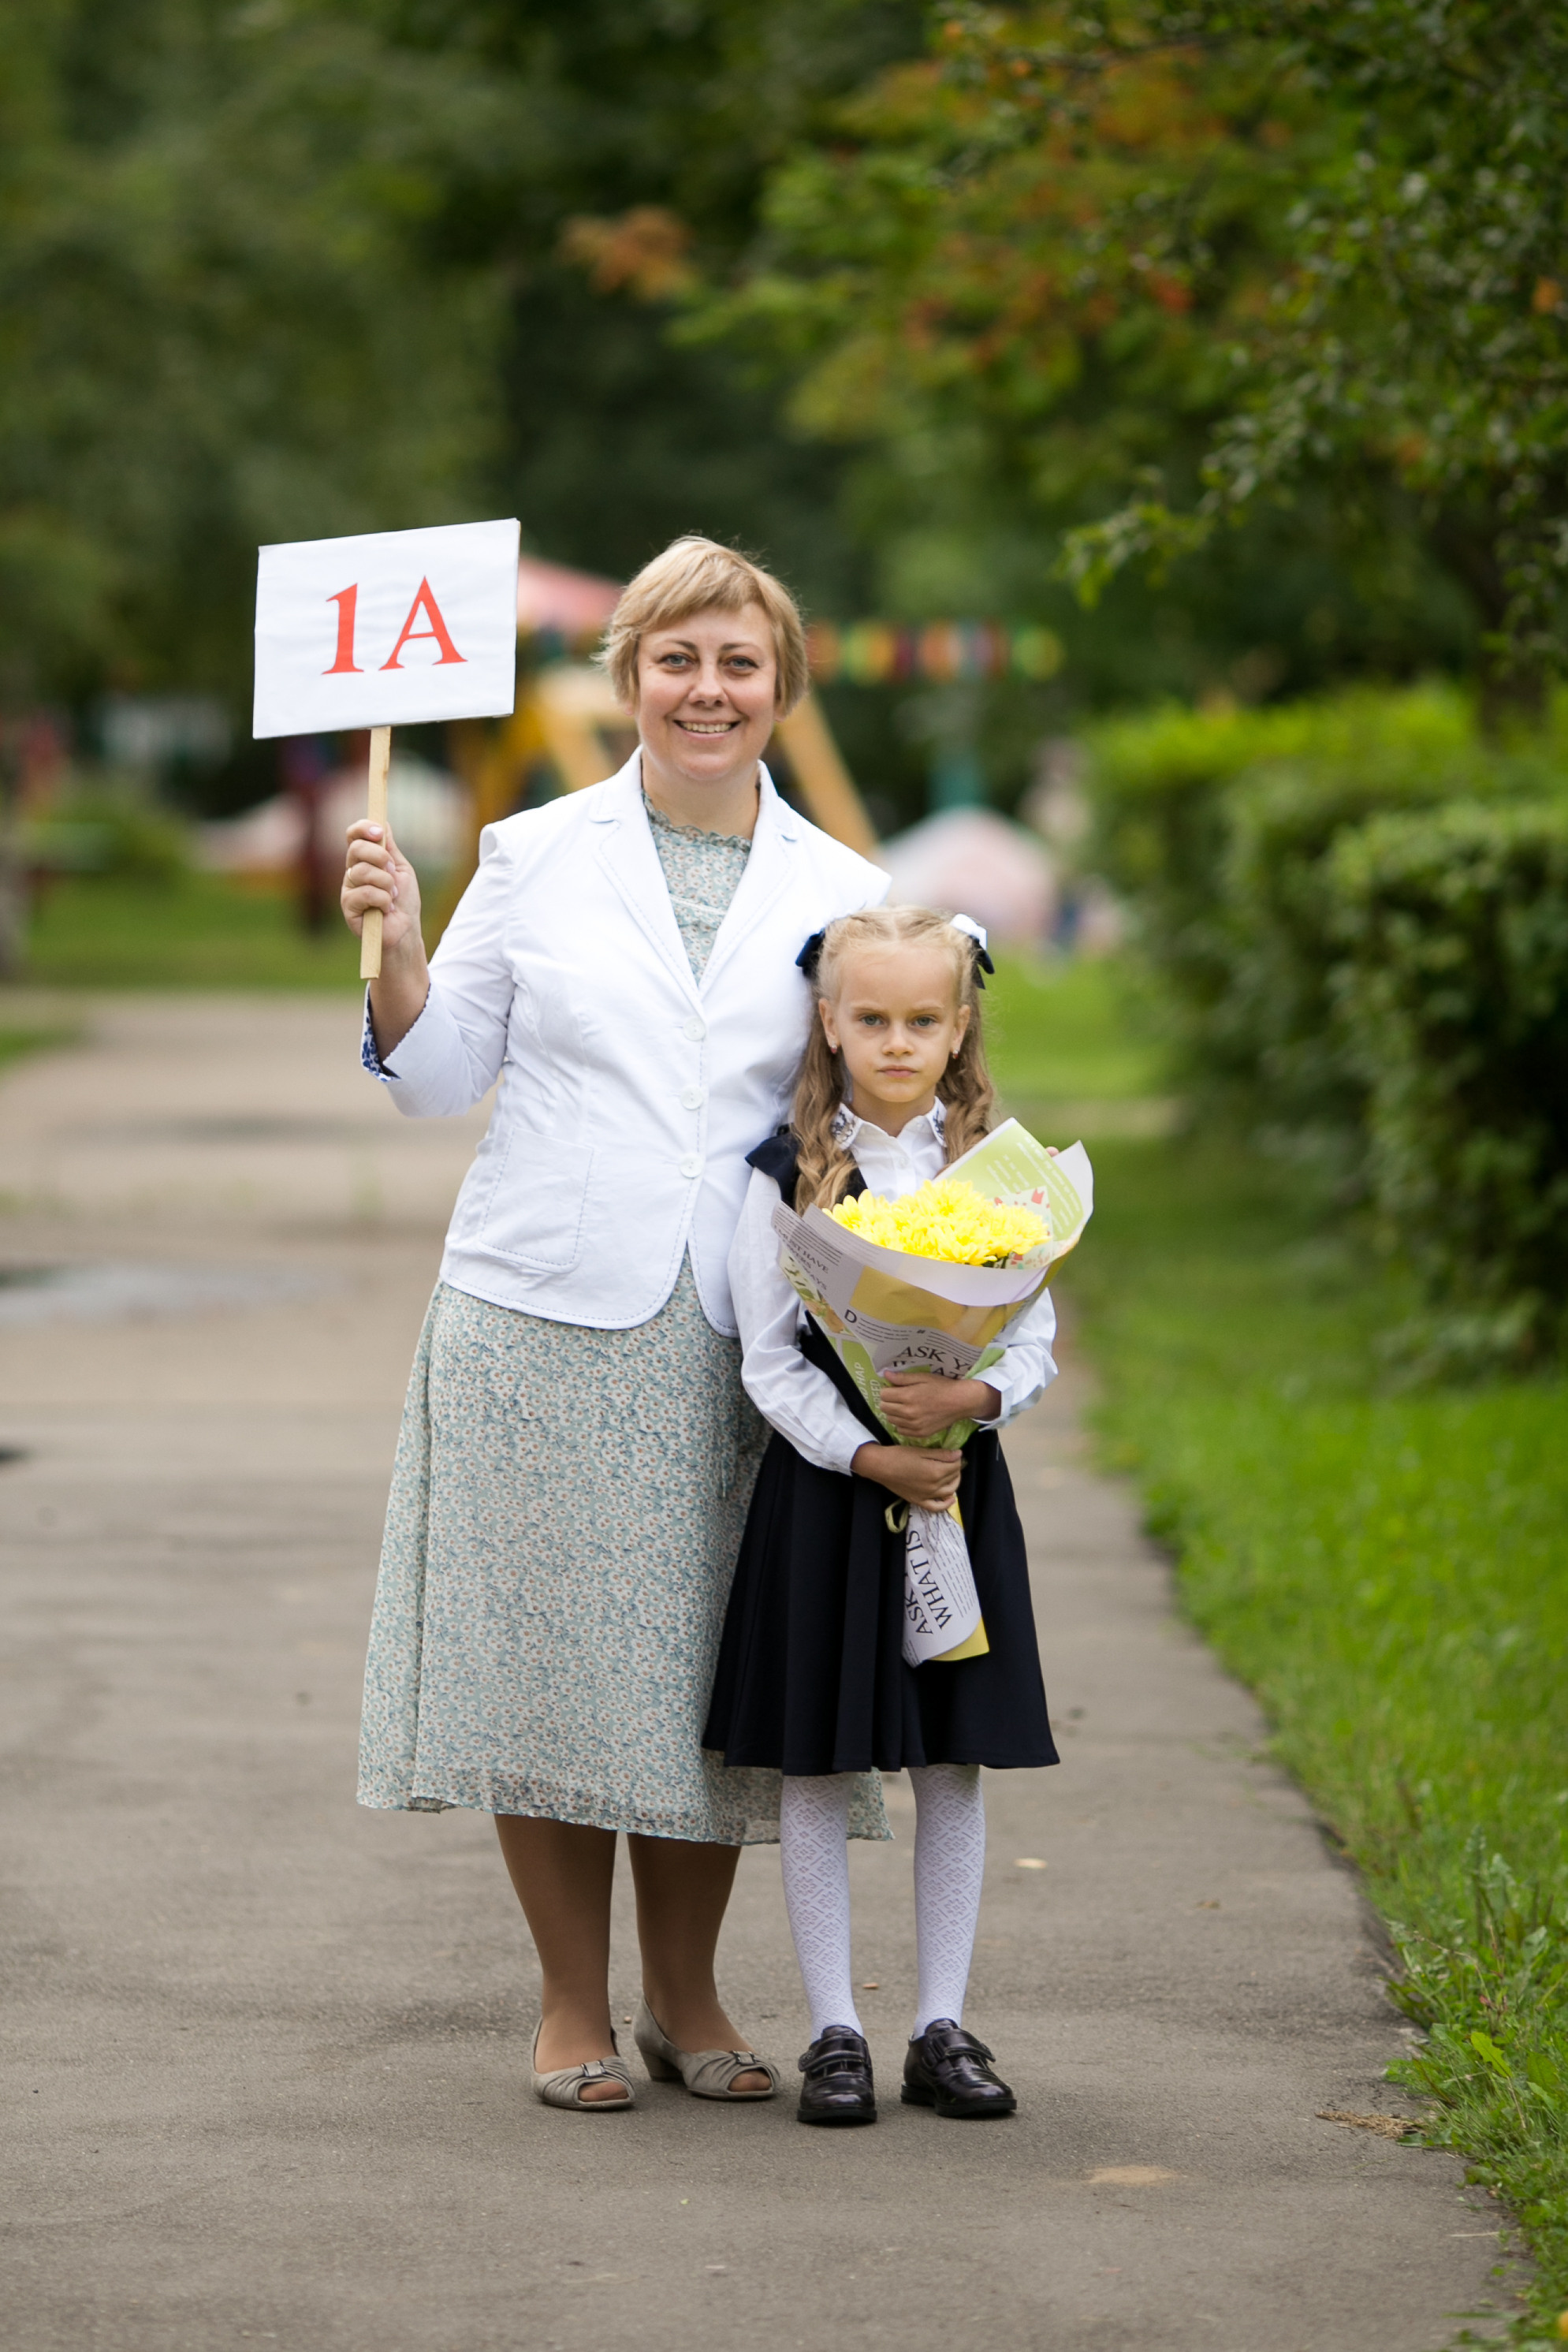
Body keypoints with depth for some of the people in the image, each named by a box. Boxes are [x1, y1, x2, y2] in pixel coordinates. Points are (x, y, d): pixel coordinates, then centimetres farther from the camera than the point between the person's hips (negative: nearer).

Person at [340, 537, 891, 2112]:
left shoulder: (839, 893, 9)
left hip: (735, 1341, 1)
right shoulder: (536, 858, 4)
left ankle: (684, 1998, 21)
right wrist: (394, 946, -9)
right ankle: (572, 2006, 14)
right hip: (544, 1325, -1)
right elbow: (438, 1078, 7)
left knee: (710, 1675, 5)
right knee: (552, 1653, 1)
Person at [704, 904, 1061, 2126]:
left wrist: (973, 1398, -18)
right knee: (818, 1769, 1)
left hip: (962, 1484, 2)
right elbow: (769, 1359, -5)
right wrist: (869, 1456, -16)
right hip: (826, 1483, -2)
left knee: (952, 1764, 5)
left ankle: (943, 2026, 13)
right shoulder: (788, 1173, -3)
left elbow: (1038, 1342, 2)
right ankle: (836, 2031, 9)